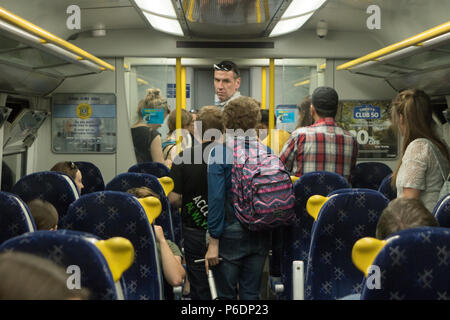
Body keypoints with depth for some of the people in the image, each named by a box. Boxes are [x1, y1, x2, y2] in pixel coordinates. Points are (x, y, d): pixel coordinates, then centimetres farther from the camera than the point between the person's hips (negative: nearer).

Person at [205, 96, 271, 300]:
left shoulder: (219, 153, -11)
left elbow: (217, 198, -14)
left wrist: (213, 241, -11)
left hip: (231, 234, -4)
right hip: (261, 235, 4)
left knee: (225, 294, 7)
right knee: (251, 293, 13)